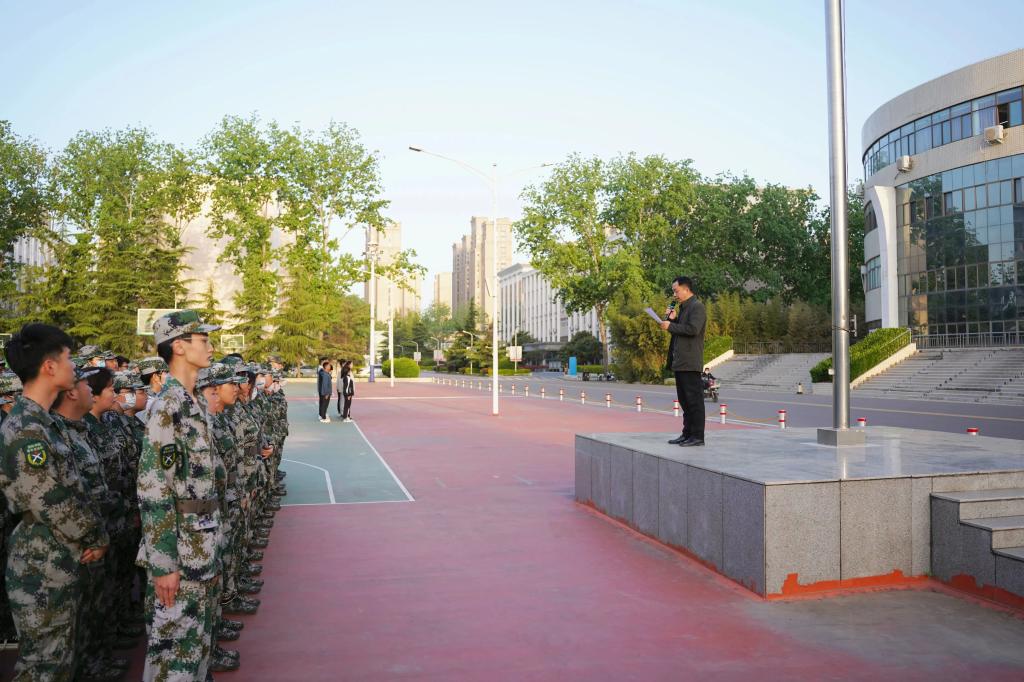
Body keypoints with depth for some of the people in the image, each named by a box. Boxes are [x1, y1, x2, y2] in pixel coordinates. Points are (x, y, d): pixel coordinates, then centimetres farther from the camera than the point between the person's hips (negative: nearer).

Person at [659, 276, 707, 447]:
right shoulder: (683, 307, 20)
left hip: (690, 362, -10)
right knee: (684, 400, 13)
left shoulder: (697, 306, -10)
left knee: (694, 399, -5)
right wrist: (673, 319, 8)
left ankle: (697, 436, -2)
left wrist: (671, 326, -14)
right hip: (680, 362, 10)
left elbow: (693, 329, -22)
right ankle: (687, 433, 19)